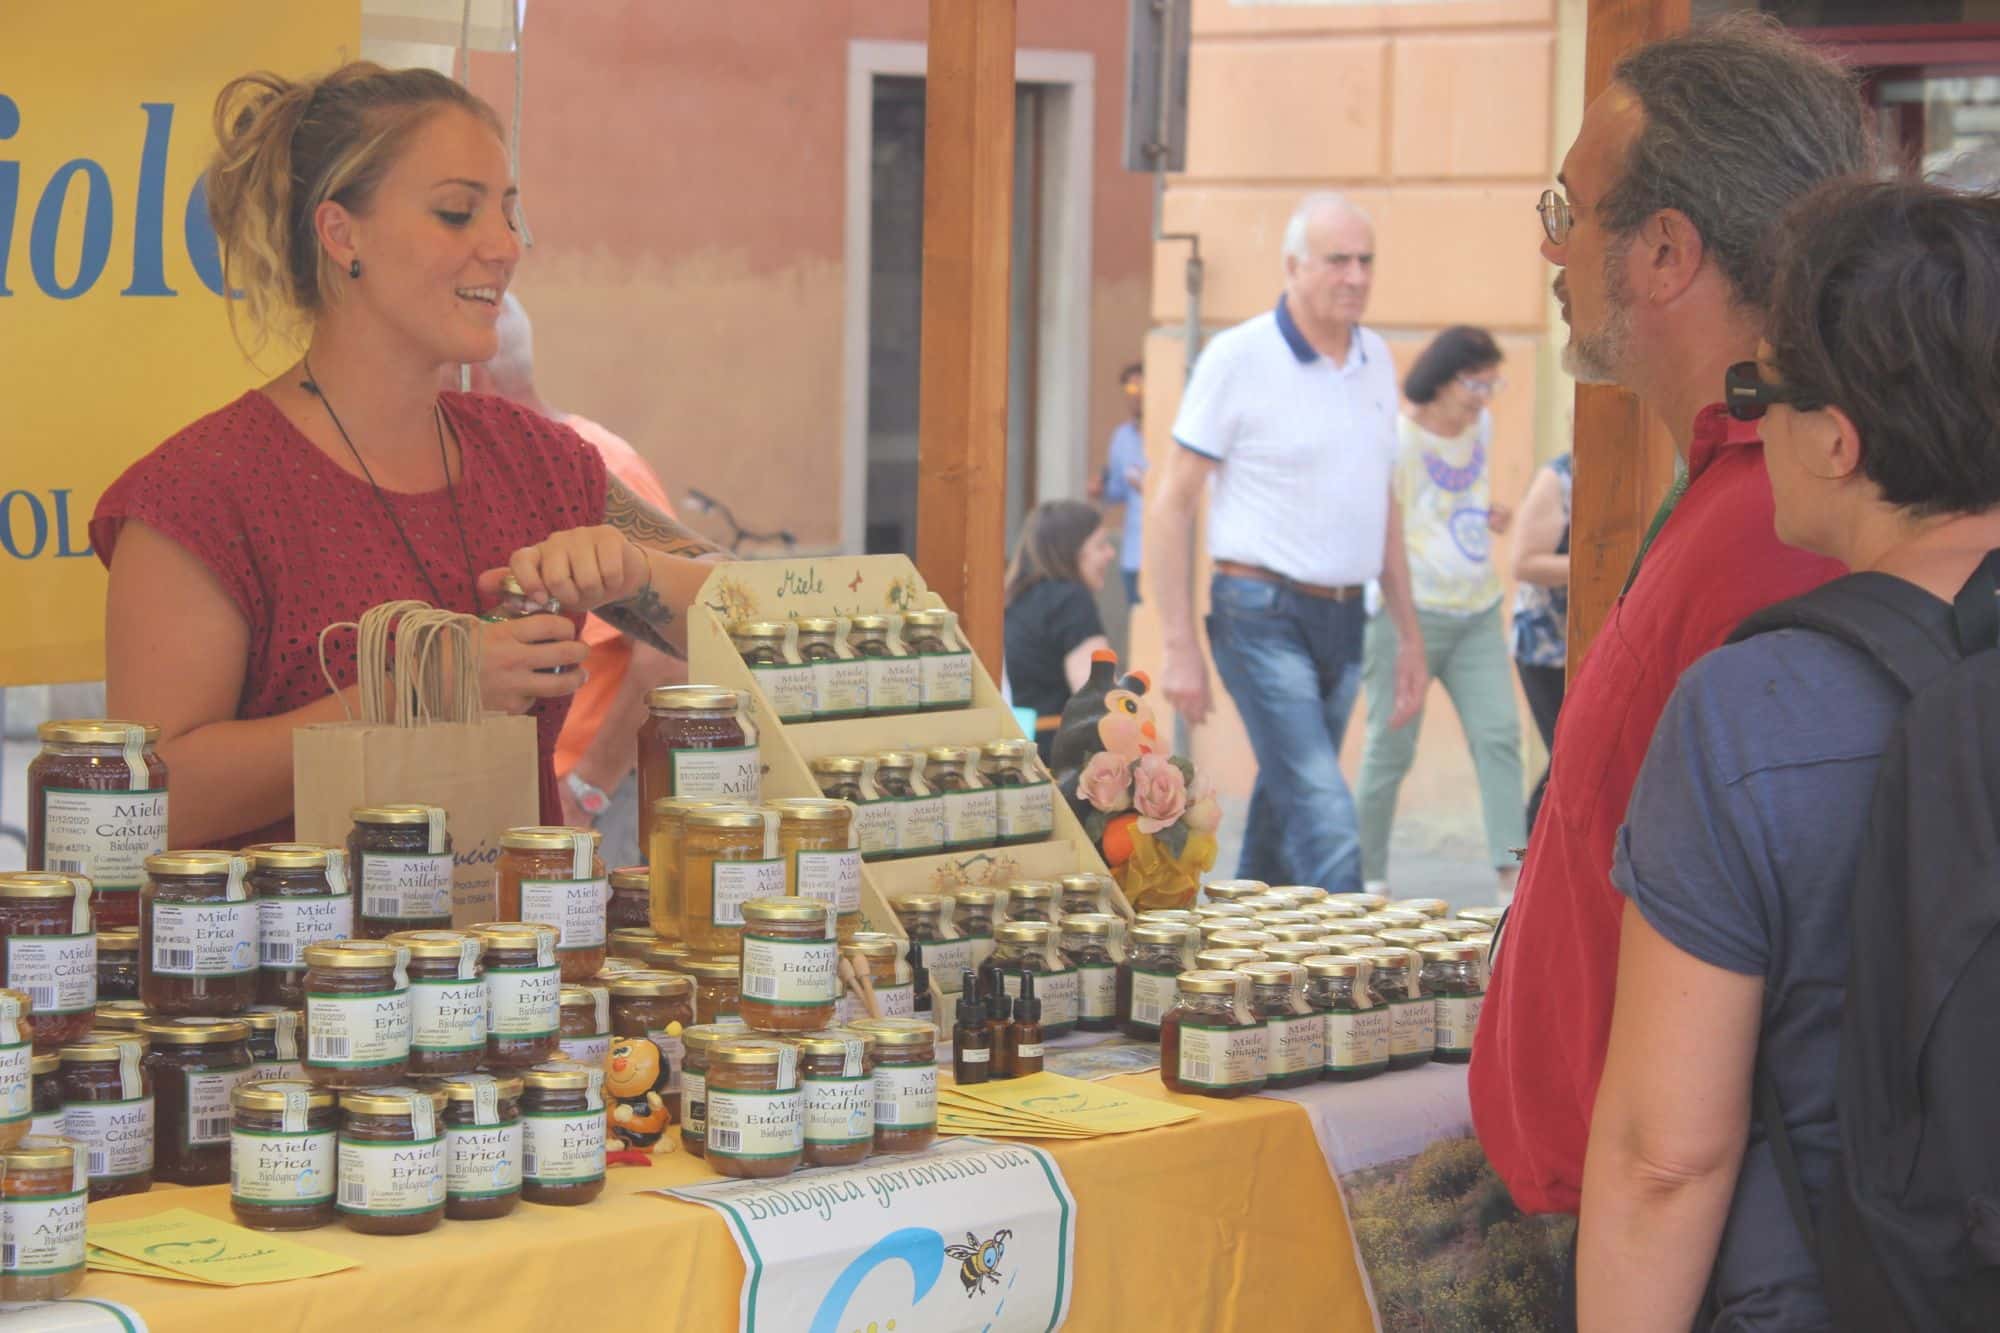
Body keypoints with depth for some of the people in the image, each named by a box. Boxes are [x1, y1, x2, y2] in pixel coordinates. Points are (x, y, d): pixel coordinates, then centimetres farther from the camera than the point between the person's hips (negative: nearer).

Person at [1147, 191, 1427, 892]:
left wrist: (1409, 633, 17)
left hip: (1343, 619, 6)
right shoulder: (1238, 357, -8)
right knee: (1325, 821, -15)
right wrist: (1179, 645, -12)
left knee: (1283, 812, 14)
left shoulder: (1375, 359, 11)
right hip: (1263, 616, -6)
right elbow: (1171, 501, -7)